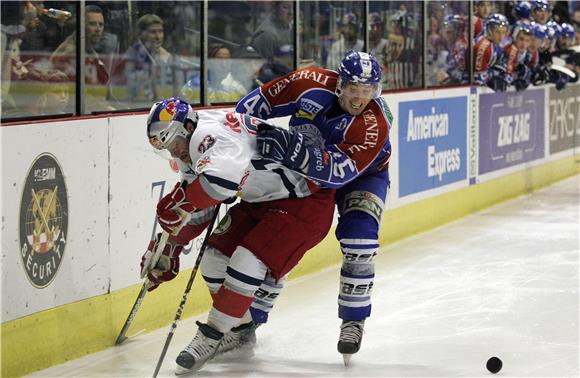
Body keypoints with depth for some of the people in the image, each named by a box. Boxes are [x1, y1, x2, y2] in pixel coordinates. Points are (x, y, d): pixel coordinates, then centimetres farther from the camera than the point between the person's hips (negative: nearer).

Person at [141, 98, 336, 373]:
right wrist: (166, 249, 21)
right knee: (216, 256, 6)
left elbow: (224, 176, -46)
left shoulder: (209, 132, -27)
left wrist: (176, 203, -32)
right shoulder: (193, 152, 6)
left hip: (307, 199, -11)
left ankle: (211, 338, -9)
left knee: (248, 263, -20)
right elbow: (198, 213, 18)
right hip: (263, 201, 11)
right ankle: (239, 329, 23)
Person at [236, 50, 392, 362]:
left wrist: (296, 150, -59)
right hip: (303, 172, 3)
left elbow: (339, 171, -47)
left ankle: (353, 321, -6)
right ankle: (251, 318, 10)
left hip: (362, 175, -3)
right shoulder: (312, 84, -28)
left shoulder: (375, 124, -36)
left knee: (359, 239, -23)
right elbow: (260, 100, -14)